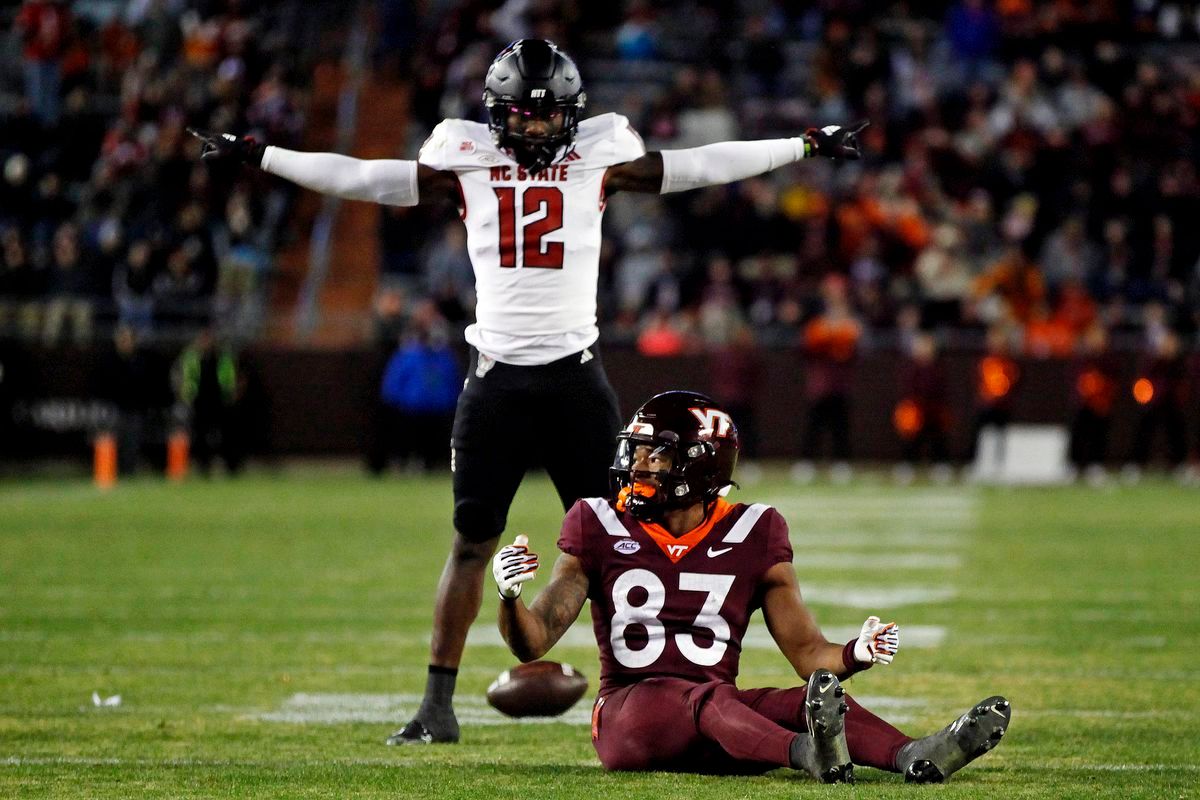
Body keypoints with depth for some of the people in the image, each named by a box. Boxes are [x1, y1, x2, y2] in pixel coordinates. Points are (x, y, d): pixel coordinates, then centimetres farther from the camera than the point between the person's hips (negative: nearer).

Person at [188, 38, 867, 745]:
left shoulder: (599, 161, 2)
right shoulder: (466, 163, 2)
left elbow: (699, 166, 5)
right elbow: (363, 178, 3)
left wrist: (808, 147, 4)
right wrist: (257, 157, 0)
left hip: (576, 376, 0)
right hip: (497, 379, 0)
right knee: (472, 542, 5)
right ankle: (439, 706, 10)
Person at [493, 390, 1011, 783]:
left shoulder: (750, 537, 7)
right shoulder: (603, 529, 4)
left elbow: (808, 653, 6)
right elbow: (532, 644, 1)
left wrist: (855, 655, -17)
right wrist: (509, 596, -21)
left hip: (713, 734, 3)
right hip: (628, 710, -3)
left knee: (806, 702, -27)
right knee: (708, 697, -36)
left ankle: (916, 759, -55)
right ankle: (811, 754, -67)